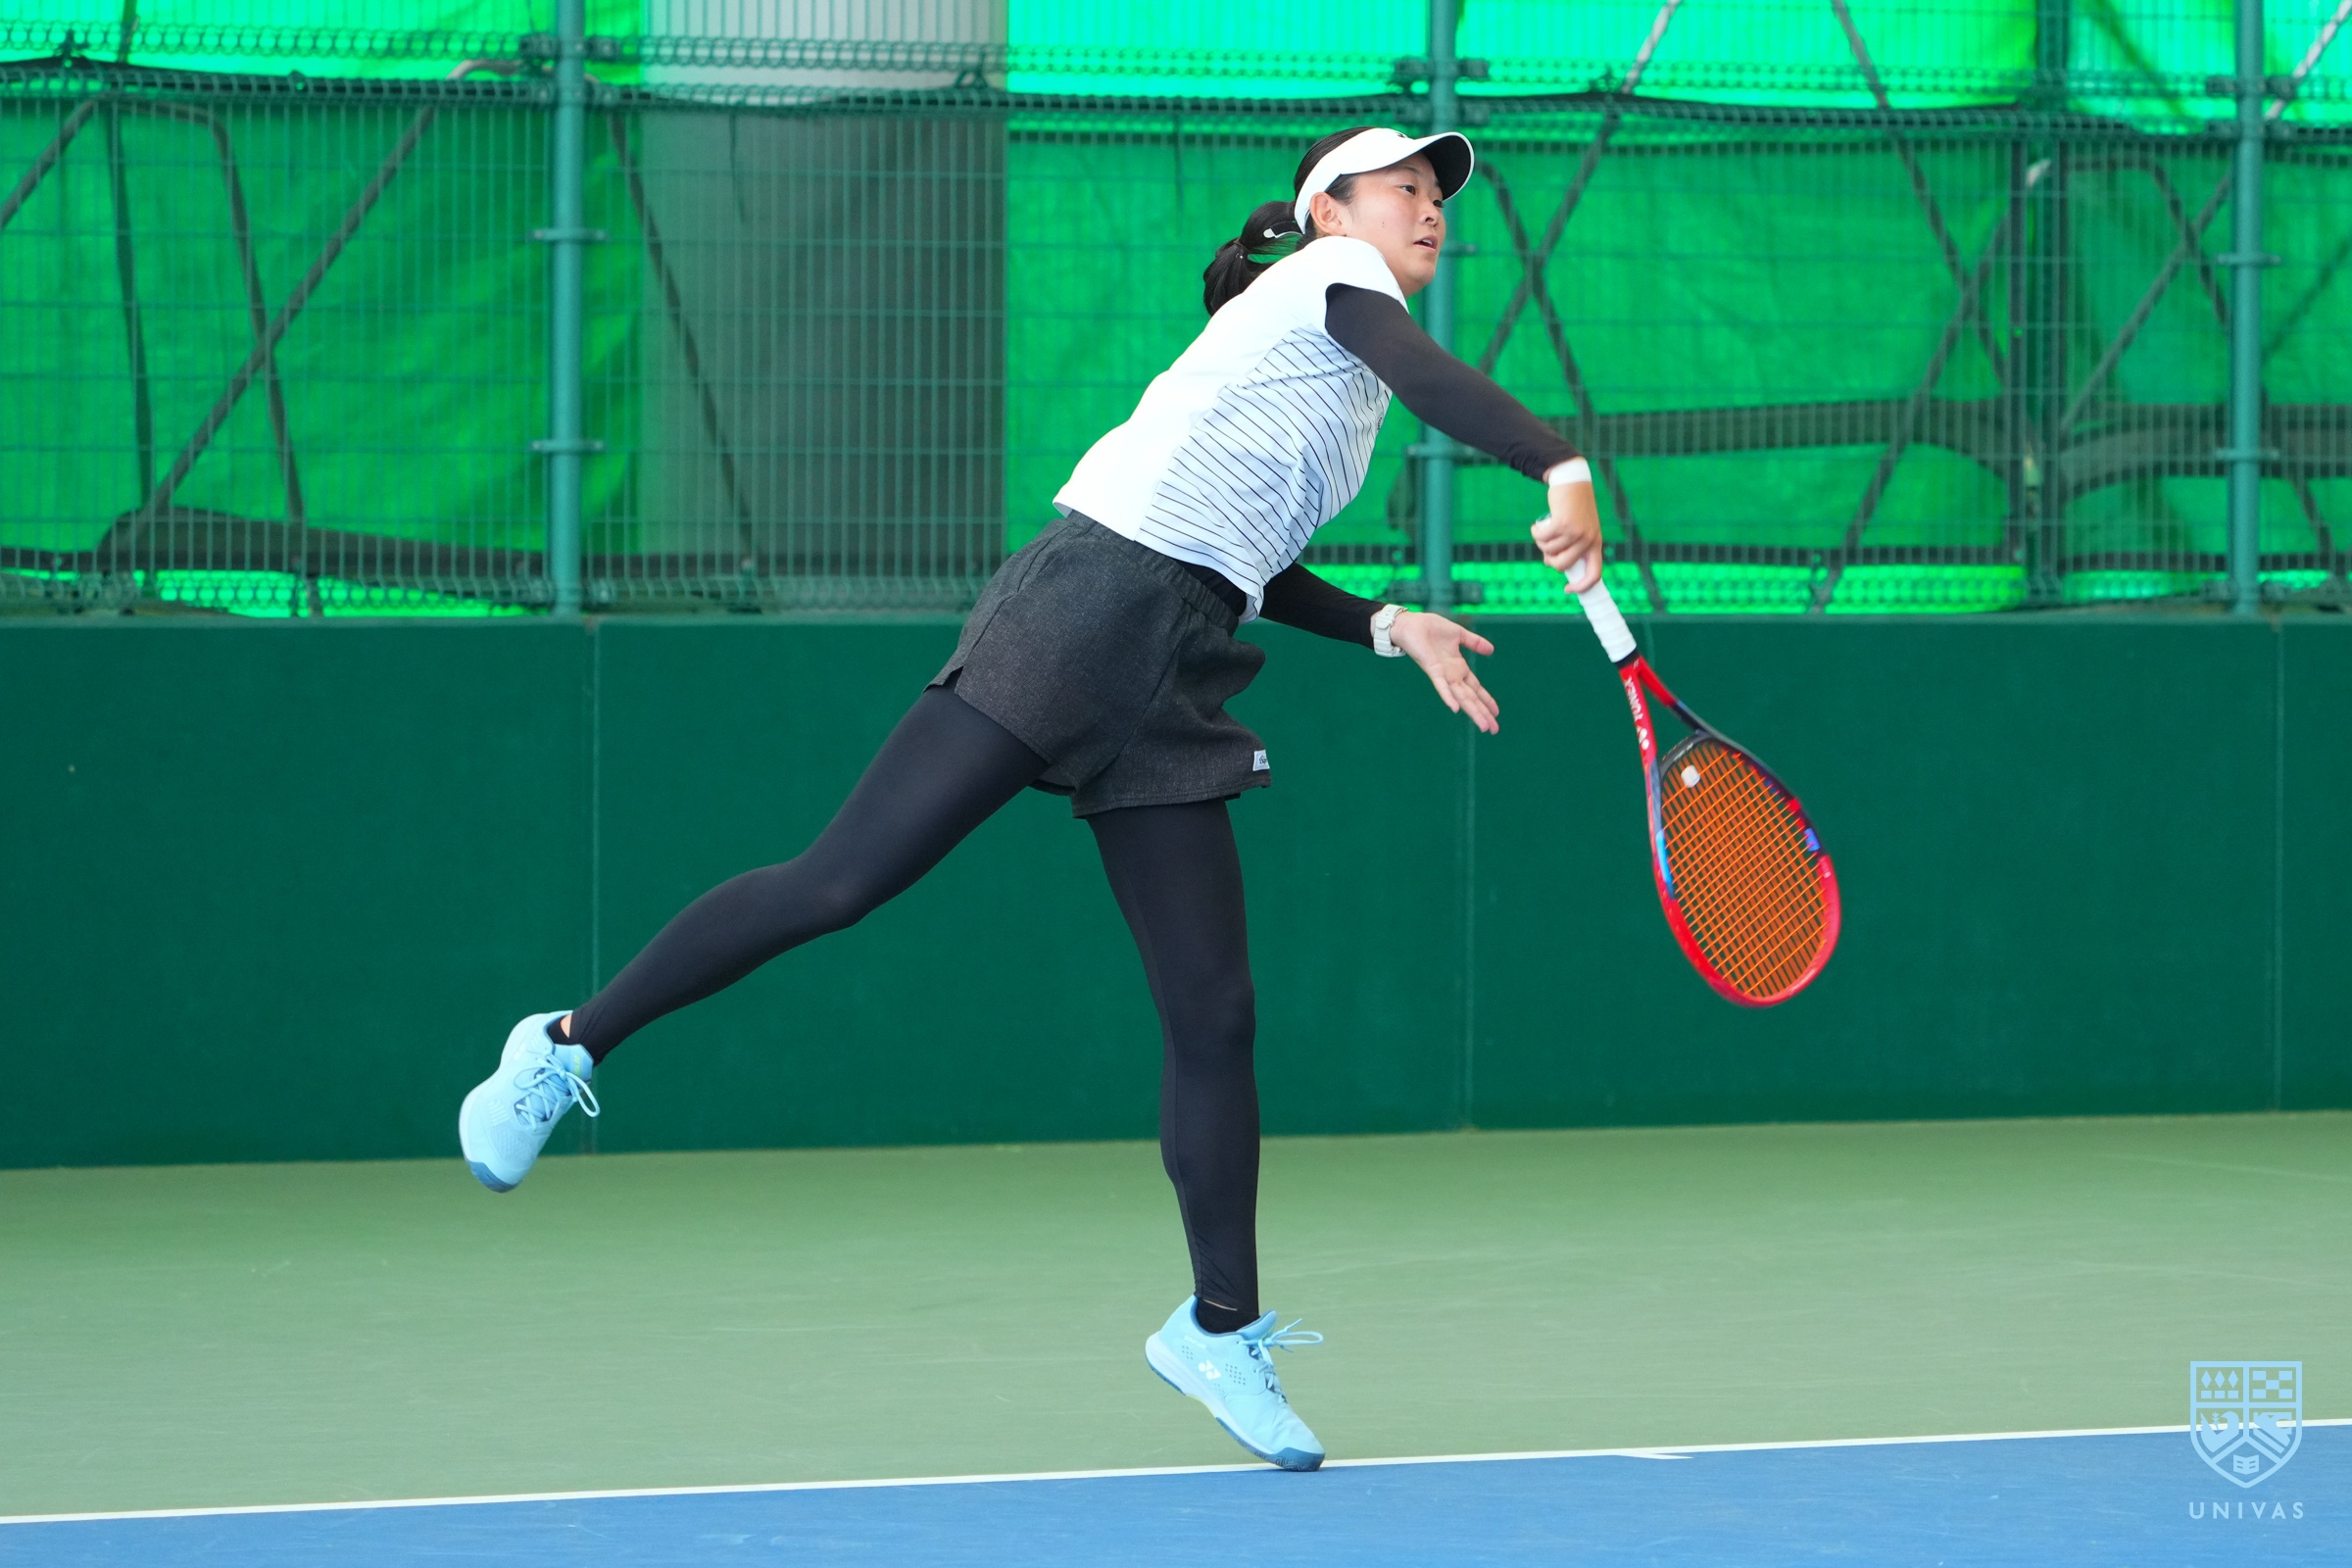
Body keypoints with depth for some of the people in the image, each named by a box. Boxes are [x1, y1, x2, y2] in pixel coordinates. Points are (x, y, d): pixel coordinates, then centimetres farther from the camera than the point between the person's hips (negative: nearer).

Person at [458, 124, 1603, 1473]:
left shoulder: (1342, 380, 27)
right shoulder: (1323, 279, 2)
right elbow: (1433, 377, -19)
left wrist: (1389, 627, 24)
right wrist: (1565, 469, -32)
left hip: (1172, 683, 9)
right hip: (1086, 604, -9)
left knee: (1216, 1014, 4)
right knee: (843, 880, -12)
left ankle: (1224, 1330, 11)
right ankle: (572, 1045, 0)